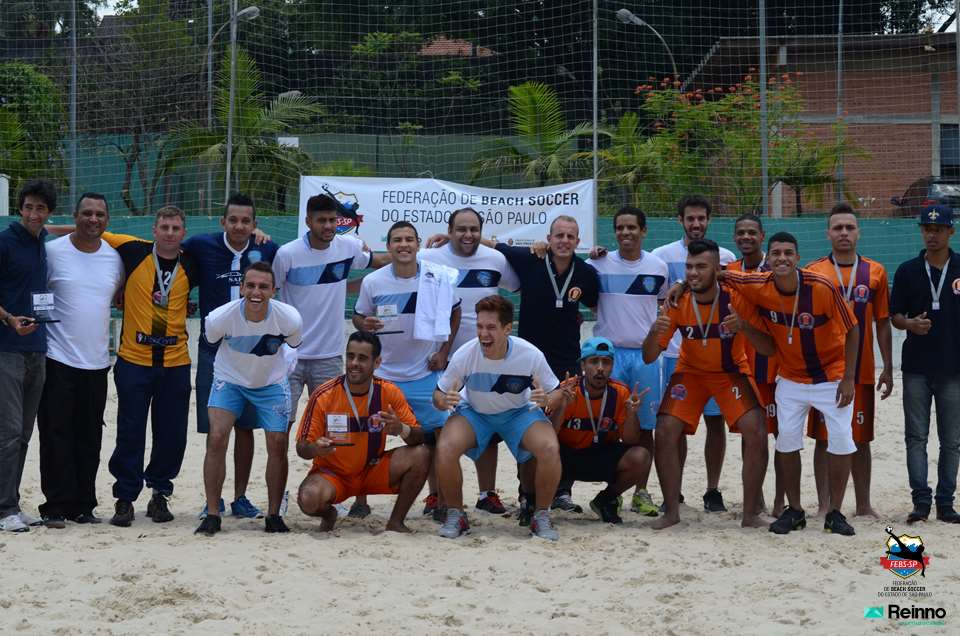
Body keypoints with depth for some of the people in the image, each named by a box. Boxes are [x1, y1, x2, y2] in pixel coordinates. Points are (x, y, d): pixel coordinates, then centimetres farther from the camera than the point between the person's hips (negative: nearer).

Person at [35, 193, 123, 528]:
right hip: (58, 360, -4)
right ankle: (56, 505, 3)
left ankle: (83, 505, 15)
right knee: (56, 435, -3)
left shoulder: (114, 257, 8)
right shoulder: (52, 252, -4)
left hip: (97, 362, 4)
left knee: (89, 438, 7)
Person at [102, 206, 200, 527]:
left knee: (172, 434, 6)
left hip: (175, 364, 2)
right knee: (130, 433, 1)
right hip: (133, 360, -2)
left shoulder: (191, 266, 3)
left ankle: (159, 494, 22)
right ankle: (125, 498, 11)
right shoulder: (134, 251, -2)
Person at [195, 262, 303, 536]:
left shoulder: (290, 319, -25)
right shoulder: (220, 318, -27)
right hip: (229, 380, -1)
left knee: (278, 444, -7)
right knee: (216, 438, -17)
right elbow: (210, 340, -3)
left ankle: (273, 514, 10)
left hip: (272, 383, 1)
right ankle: (212, 514, -6)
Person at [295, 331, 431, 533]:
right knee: (308, 500, -34)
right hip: (332, 473, -2)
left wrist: (402, 430, -33)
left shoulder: (389, 392, -10)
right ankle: (328, 514, 6)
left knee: (421, 454, -21)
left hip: (373, 470, 2)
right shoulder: (323, 396, -15)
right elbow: (302, 448, -10)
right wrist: (315, 449, -35)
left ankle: (396, 522, -4)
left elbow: (419, 437, -9)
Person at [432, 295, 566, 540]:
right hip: (473, 412, 0)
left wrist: (547, 401, -35)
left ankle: (541, 516, -4)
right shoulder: (464, 355, -24)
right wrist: (444, 401, -35)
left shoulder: (531, 355, -25)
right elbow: (438, 394, -10)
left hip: (519, 412, 0)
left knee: (550, 449, -28)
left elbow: (556, 392, -11)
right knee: (445, 448, -29)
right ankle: (455, 515, -5)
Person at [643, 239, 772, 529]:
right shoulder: (677, 303, -16)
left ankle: (751, 513, -6)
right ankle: (671, 511, -1)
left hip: (732, 371, -1)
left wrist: (744, 326, -37)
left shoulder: (737, 299, -20)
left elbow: (768, 349, -18)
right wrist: (655, 332, -33)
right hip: (690, 372, 1)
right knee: (665, 432, -15)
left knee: (756, 432, -19)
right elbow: (649, 358, -11)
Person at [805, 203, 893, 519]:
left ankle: (863, 504, 16)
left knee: (861, 439, 7)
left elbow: (883, 323, 7)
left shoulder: (874, 272, 5)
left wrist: (888, 369, 4)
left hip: (862, 371, 1)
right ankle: (824, 505, 9)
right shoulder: (813, 272, 0)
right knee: (824, 438, 2)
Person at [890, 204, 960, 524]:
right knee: (916, 437, 0)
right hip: (916, 368, 1)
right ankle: (921, 501, 3)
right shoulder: (908, 271, 5)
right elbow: (895, 315, 6)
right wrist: (910, 324, -15)